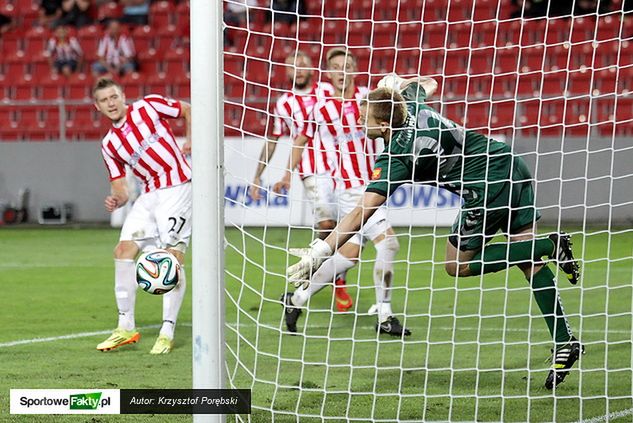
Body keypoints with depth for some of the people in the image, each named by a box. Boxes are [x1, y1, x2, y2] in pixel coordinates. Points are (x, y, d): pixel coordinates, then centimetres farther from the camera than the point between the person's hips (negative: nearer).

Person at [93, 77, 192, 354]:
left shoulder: (148, 106, -1)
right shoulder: (109, 145, 11)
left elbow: (188, 110, 11)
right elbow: (120, 188, 11)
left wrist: (191, 142, -1)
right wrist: (116, 200, -12)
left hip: (176, 188, -6)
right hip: (149, 195, 6)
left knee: (173, 255, -13)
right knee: (124, 250, -3)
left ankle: (167, 333, -11)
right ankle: (126, 328, 6)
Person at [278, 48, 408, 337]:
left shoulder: (368, 97, 6)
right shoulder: (321, 109, -2)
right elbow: (301, 140, 12)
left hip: (368, 184, 5)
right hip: (350, 187, -5)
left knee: (349, 254, 7)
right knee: (387, 244, -14)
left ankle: (297, 299, 20)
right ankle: (384, 317, -5)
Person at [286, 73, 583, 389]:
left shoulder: (395, 158, -12)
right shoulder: (412, 106, 7)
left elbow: (362, 212, -19)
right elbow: (427, 84, 34)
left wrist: (321, 252, -20)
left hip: (489, 189, -9)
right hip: (513, 165, 9)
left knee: (459, 265, 7)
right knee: (530, 262, 9)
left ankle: (551, 246, -3)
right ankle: (564, 342, 3)